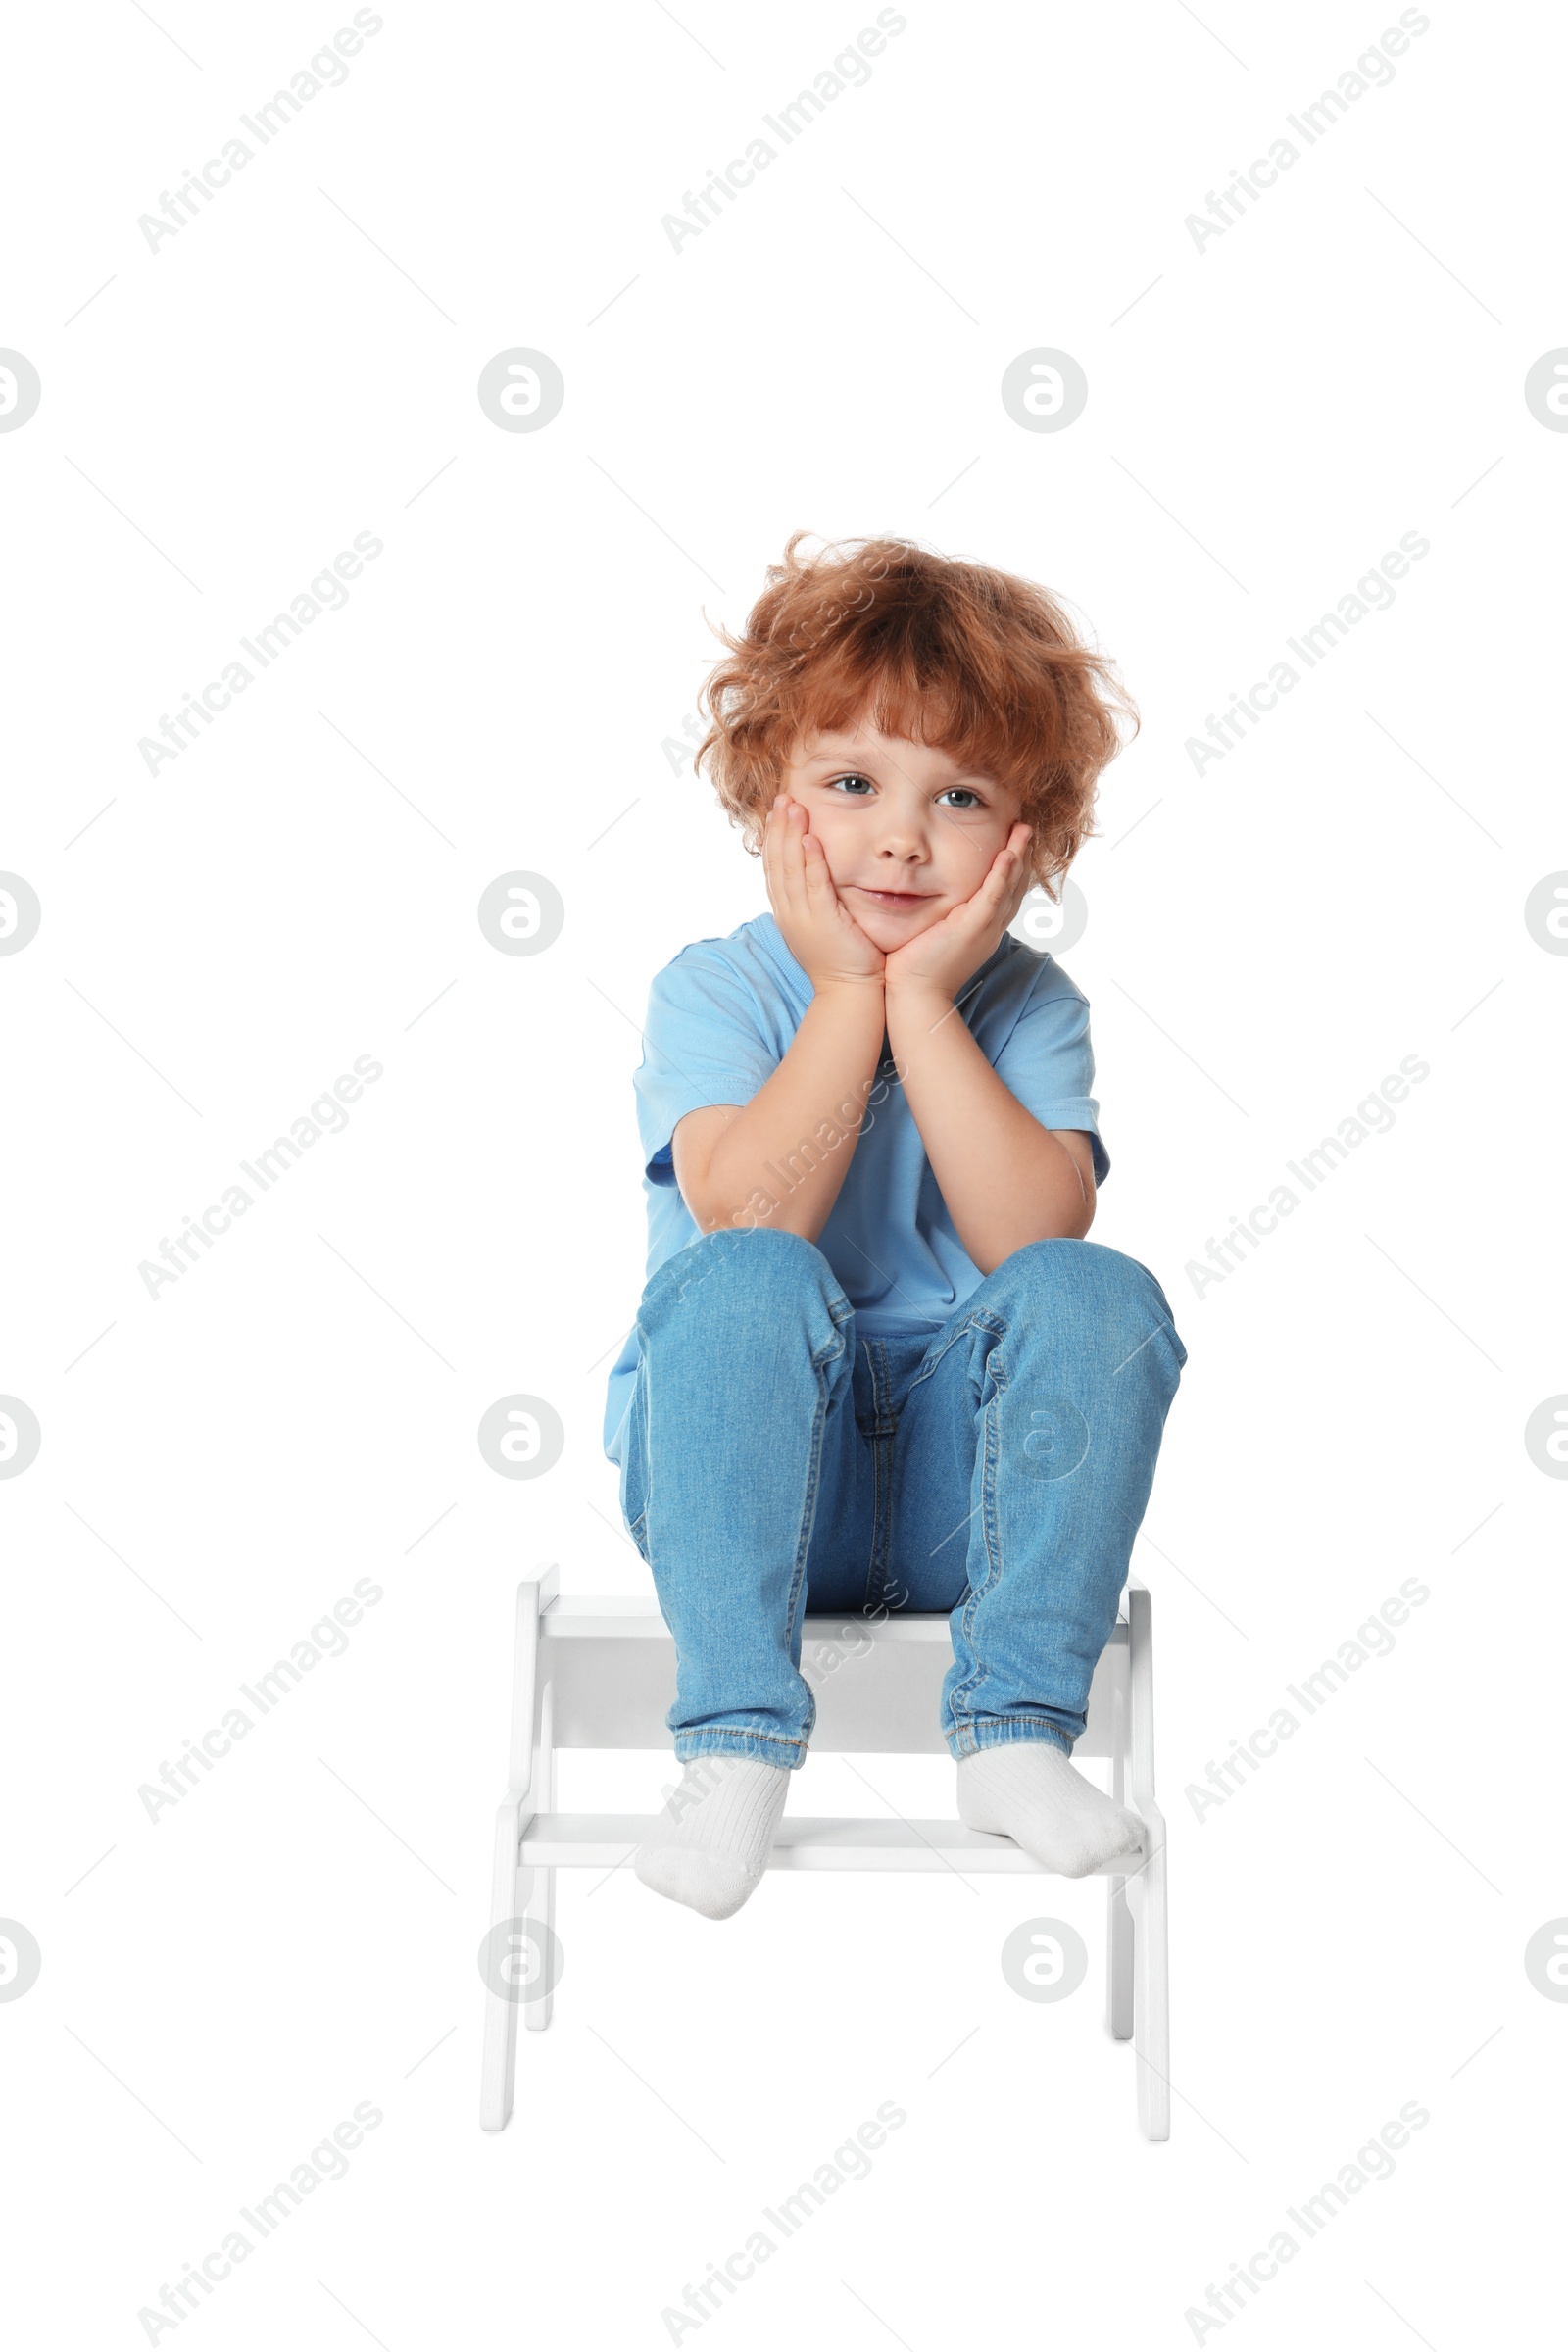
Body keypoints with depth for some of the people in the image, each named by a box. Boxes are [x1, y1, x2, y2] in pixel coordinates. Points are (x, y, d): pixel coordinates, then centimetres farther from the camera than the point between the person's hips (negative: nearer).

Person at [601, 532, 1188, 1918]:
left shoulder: (1030, 1007, 1)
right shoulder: (714, 991, -3)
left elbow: (1038, 1236, -17)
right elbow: (752, 1213, -22)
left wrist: (921, 999, -17)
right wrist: (849, 993, -18)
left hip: (959, 1480, 2)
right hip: (748, 1474, -2)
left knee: (1099, 1297, -25)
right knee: (739, 1284, -32)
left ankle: (1016, 1728, -22)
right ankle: (737, 1744, -30)